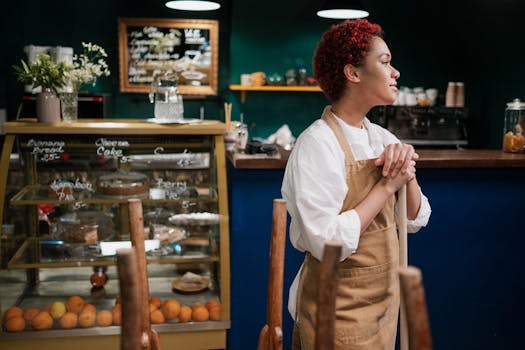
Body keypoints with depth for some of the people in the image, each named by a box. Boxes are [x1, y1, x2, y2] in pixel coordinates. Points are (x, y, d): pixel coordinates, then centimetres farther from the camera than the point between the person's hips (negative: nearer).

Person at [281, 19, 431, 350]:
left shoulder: (382, 138, 2)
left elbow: (416, 219, 4)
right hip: (340, 310, -7)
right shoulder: (318, 144, -20)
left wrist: (407, 172, -13)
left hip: (384, 298, 7)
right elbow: (329, 244, -28)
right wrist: (387, 186, -21)